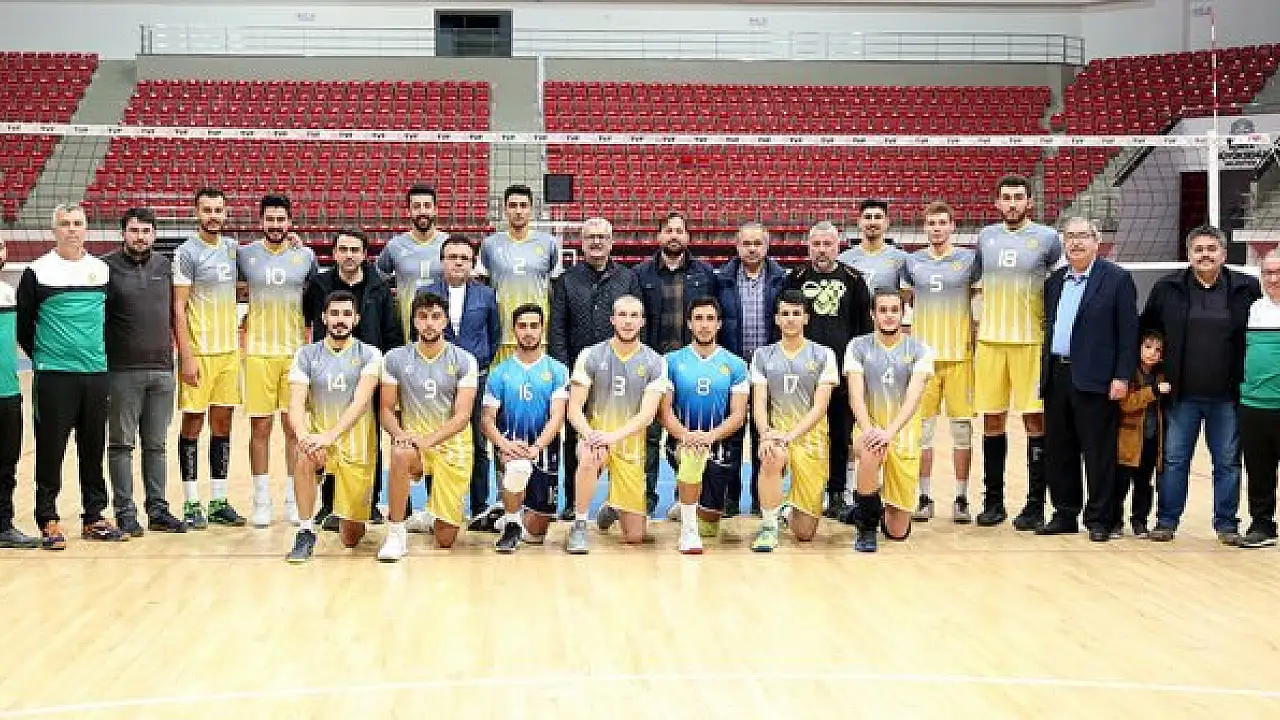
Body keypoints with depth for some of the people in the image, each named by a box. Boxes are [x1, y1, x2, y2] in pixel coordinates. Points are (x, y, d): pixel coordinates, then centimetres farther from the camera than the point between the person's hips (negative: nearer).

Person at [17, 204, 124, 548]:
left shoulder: (102, 270, 10)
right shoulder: (37, 272, 0)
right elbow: (22, 323, 4)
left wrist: (103, 355, 12)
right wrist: (41, 357, 4)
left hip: (96, 374, 4)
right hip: (53, 376, -3)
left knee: (94, 449, 9)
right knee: (50, 450, -1)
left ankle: (94, 518, 18)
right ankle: (48, 521, 7)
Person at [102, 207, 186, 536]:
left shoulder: (164, 266, 10)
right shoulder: (107, 266, -4)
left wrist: (172, 353, 12)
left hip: (162, 370, 4)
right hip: (121, 371, -4)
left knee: (157, 445, 10)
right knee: (121, 444, 3)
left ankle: (158, 510, 17)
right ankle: (125, 512, 9)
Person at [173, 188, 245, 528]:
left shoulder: (232, 248, 9)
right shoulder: (187, 253, -9)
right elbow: (178, 308, -11)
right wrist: (186, 357, -15)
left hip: (229, 350, 6)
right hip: (199, 352, -6)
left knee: (223, 423, 8)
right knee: (193, 424, 1)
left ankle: (219, 501, 15)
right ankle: (191, 503, 7)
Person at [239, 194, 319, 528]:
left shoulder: (306, 256, 5)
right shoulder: (245, 255, 1)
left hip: (296, 351, 1)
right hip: (258, 351, -1)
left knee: (294, 427, 3)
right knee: (260, 427, 1)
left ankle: (294, 500, 11)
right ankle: (261, 501, 8)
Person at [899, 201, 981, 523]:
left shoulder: (969, 259, 3)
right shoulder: (912, 261, 8)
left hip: (960, 353, -1)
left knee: (962, 427, 0)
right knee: (922, 427, 2)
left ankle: (961, 499, 8)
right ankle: (924, 498, 9)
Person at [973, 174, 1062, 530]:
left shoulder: (1047, 237, -1)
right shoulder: (985, 236, 9)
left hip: (1031, 342, -3)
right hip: (990, 340, 3)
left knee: (1034, 420, -2)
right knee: (992, 420, 5)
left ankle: (1035, 503, 4)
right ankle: (993, 501, 14)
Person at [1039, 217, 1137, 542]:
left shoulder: (1117, 279, -2)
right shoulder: (1054, 281, 15)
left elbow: (1128, 331, -6)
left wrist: (1121, 377, -12)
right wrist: (1045, 374, 12)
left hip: (1095, 380, -6)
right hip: (1056, 377, 6)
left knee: (1098, 452, -1)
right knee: (1058, 451, 9)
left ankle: (1099, 519, 6)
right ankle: (1065, 515, 19)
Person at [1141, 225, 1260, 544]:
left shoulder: (1247, 289, 0)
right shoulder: (1167, 288, 2)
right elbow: (1146, 329, 10)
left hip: (1226, 396, 0)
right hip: (1182, 395, 0)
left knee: (1228, 462, 7)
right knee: (1174, 459, 5)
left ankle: (1227, 523, 17)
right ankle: (1166, 520, 14)